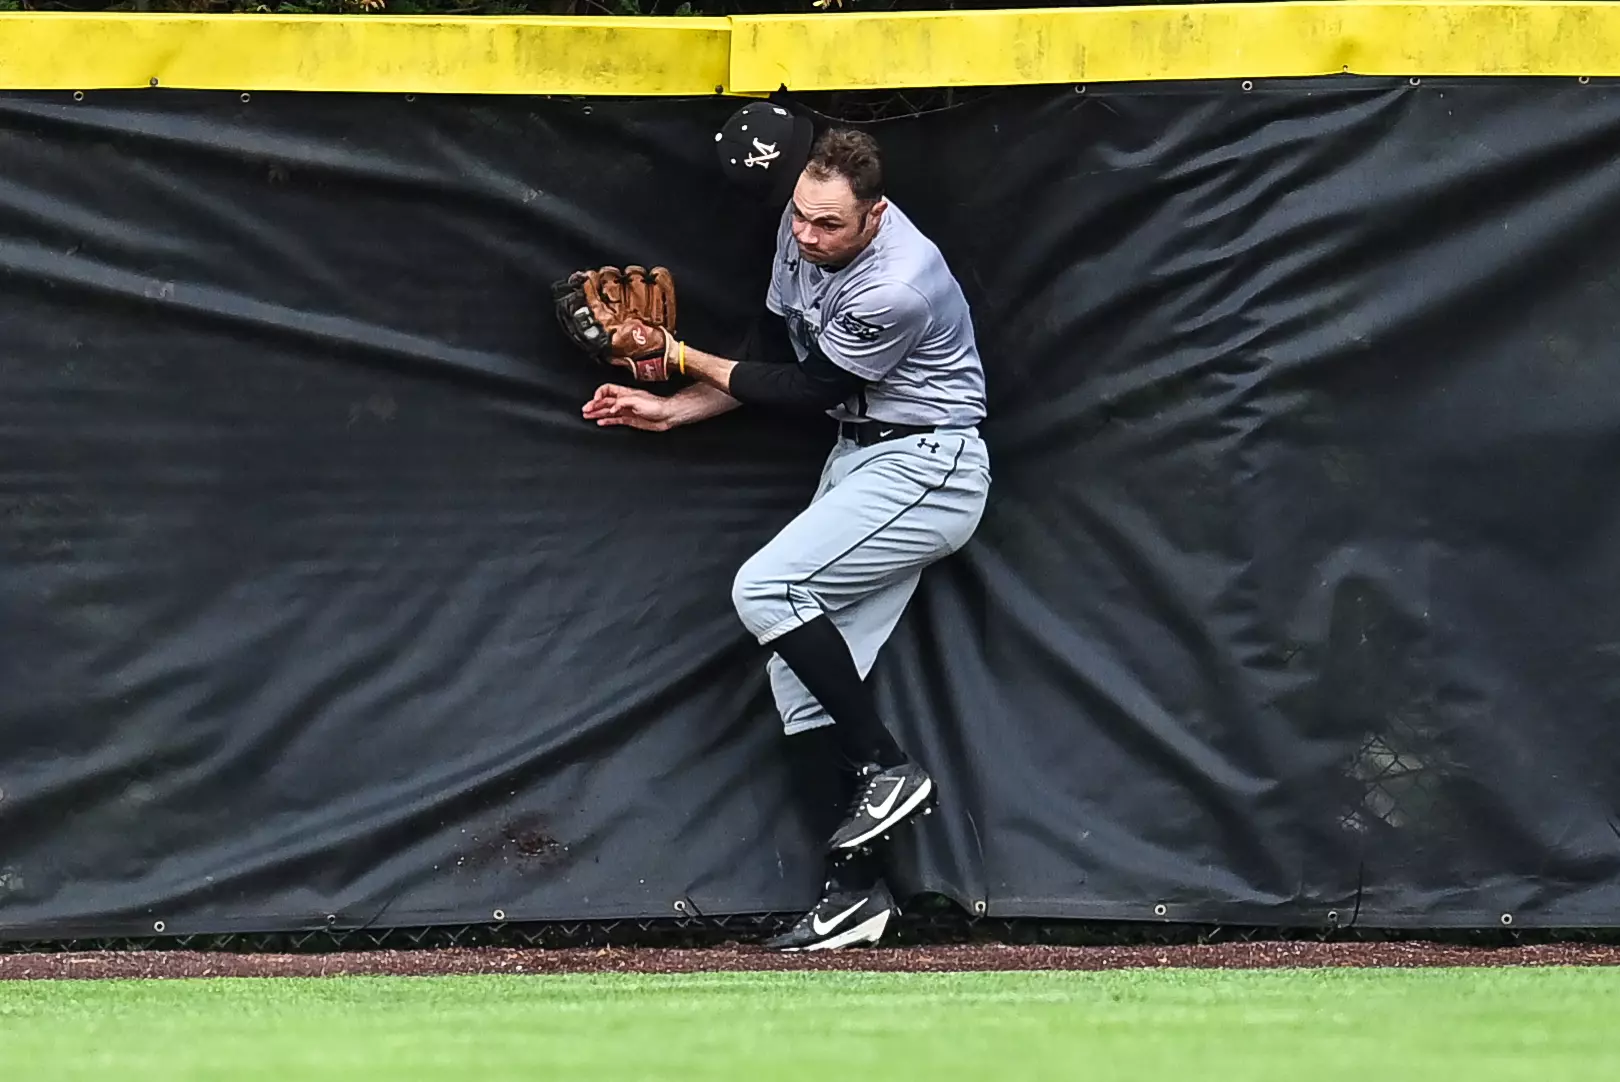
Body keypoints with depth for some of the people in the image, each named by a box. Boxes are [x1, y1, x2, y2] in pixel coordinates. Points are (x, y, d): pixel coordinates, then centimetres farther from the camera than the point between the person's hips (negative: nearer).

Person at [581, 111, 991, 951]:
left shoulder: (897, 287, -28)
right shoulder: (801, 230, -1)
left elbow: (812, 391, -16)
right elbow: (776, 358, 13)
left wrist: (687, 358, -9)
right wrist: (673, 409, 6)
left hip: (924, 468, -9)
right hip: (858, 458, 9)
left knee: (766, 591, -21)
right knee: (798, 671, 1)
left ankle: (886, 768, -9)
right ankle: (854, 887, 3)